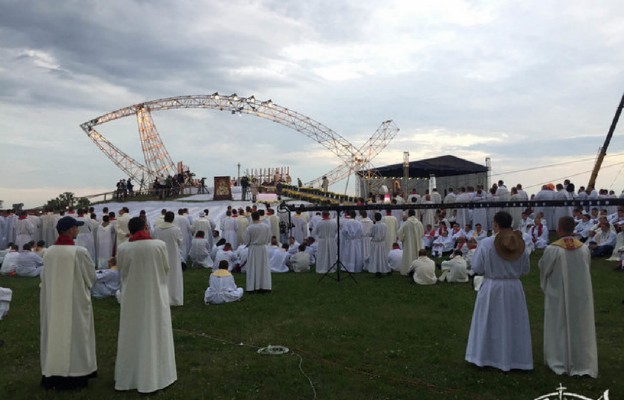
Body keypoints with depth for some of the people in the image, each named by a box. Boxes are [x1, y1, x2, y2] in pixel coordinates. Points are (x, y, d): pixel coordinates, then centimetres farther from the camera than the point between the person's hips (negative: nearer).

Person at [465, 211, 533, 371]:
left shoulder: (486, 243, -15)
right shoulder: (520, 244, -4)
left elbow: (477, 268, -11)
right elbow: (525, 269, 4)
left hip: (491, 288, -2)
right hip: (514, 288, 2)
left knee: (490, 323, 12)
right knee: (513, 324, 14)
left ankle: (484, 356, 21)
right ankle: (514, 358, 23)